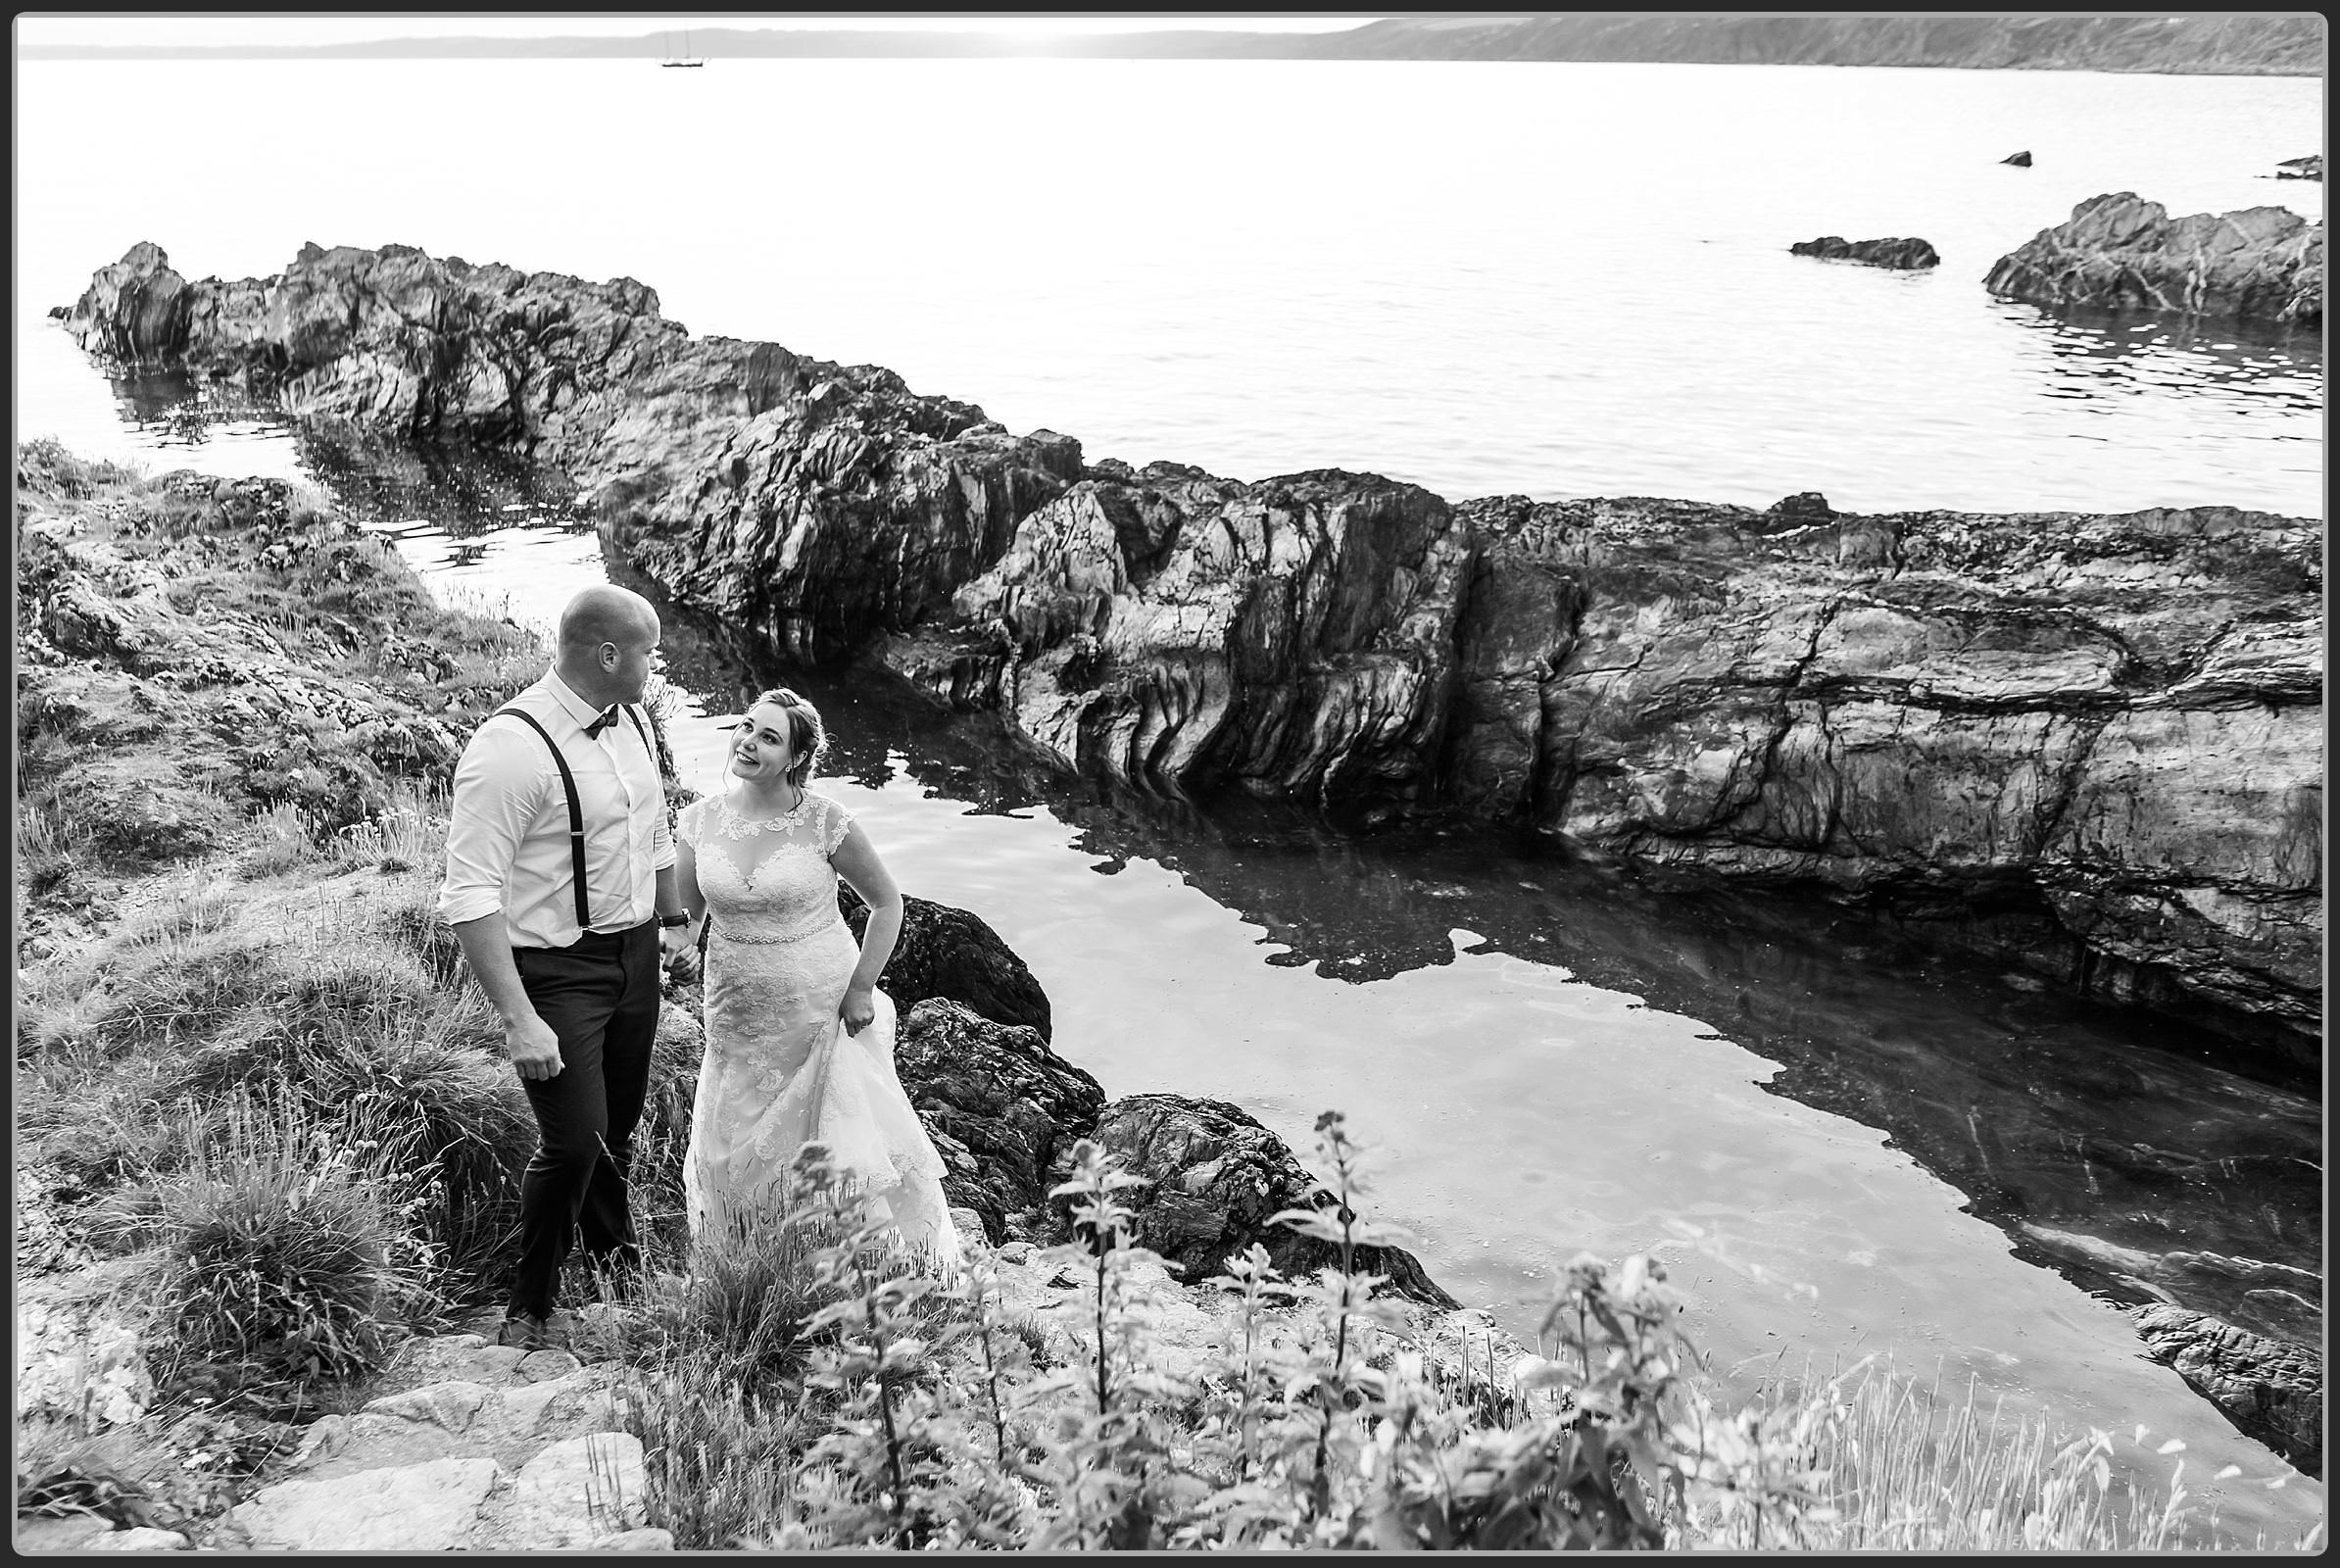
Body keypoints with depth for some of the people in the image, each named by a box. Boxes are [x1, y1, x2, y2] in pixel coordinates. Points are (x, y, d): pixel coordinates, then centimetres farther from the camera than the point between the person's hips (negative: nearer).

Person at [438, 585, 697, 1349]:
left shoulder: (631, 725, 2)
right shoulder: (510, 749, -24)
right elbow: (470, 898, -26)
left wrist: (673, 917, 29)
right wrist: (518, 1019, -28)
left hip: (635, 951, 7)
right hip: (556, 970, -7)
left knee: (618, 1122, 20)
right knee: (574, 1142, -7)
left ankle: (612, 1248, 47)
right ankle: (531, 1305, 17)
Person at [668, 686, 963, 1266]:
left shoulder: (825, 822, -15)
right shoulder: (699, 821, -6)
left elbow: (886, 902, -4)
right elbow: (686, 915, 8)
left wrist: (861, 989, -7)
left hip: (825, 1011, -3)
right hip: (740, 1017, 3)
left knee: (850, 1145, 4)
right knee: (737, 1151, 15)